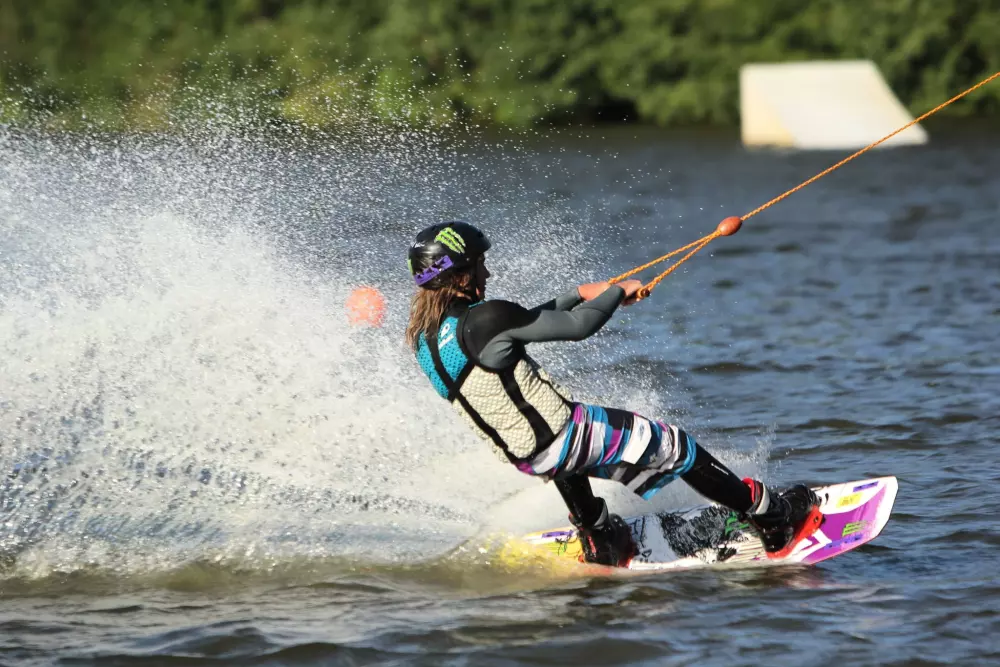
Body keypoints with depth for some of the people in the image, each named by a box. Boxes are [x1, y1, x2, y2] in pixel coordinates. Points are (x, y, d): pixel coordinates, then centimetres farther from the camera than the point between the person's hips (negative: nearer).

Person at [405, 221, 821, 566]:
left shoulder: (423, 336, 2)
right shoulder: (484, 319, -24)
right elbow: (579, 326, -17)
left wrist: (576, 295, 24)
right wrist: (619, 292, 1)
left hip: (520, 455, 8)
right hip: (561, 437, -8)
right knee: (673, 446, 8)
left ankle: (598, 537, 44)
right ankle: (773, 520, 19)